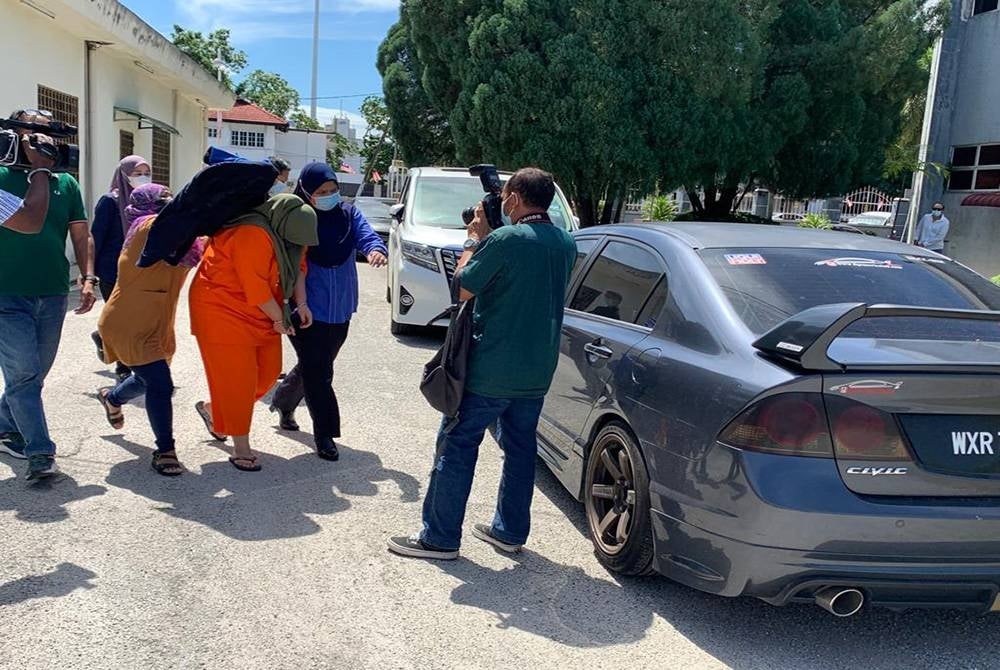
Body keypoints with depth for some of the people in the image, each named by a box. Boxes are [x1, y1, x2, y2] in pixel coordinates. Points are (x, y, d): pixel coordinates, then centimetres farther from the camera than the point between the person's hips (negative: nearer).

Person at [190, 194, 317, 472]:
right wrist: (279, 319, -13)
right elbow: (256, 288, -26)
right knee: (236, 377, -6)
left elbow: (297, 266, 12)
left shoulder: (285, 233, -1)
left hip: (259, 313, 9)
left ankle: (213, 409, 31)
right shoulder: (252, 235, -28)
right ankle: (241, 449, 5)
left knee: (268, 371, 9)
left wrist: (301, 304, -1)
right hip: (222, 310, -9)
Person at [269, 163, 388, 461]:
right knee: (317, 372, -4)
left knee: (315, 367, 21)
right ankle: (324, 434, 8)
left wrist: (376, 249, -38)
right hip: (307, 310, -5)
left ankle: (283, 403, 46)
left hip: (340, 310, 6)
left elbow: (366, 235, -14)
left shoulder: (349, 213, 1)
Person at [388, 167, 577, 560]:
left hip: (490, 369, -7)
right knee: (520, 449, 16)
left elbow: (463, 290, -10)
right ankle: (510, 531, 27)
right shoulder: (566, 244, 6)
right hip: (537, 372, 7)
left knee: (457, 447, 3)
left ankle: (440, 538, 11)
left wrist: (475, 239, 2)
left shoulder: (505, 240, -18)